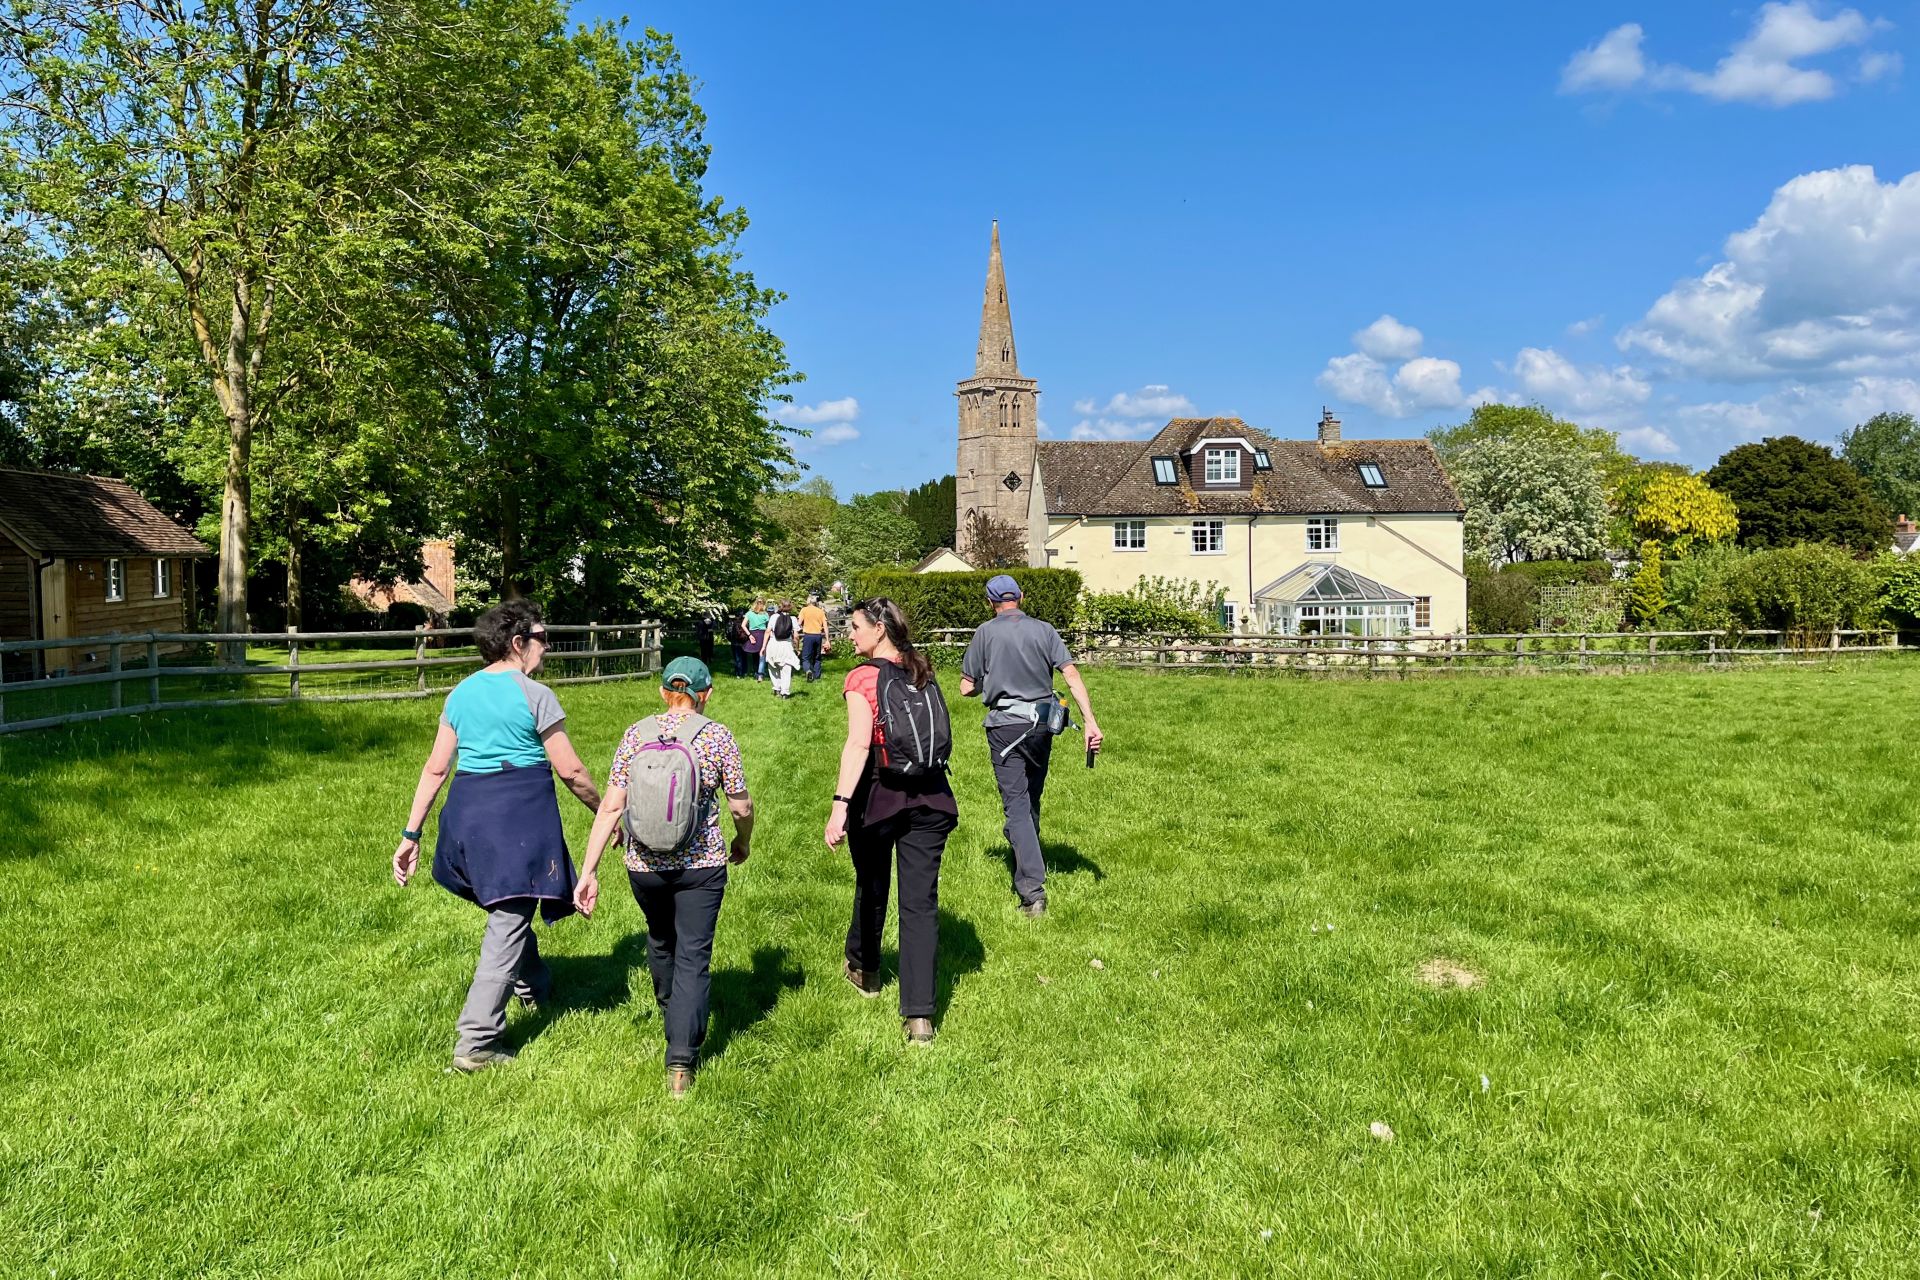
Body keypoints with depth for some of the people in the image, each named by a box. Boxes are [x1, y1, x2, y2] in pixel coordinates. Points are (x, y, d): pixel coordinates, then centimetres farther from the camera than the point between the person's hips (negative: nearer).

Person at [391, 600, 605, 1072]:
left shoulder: (461, 693, 9)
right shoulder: (535, 695, -9)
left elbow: (435, 768, 8)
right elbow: (570, 771, -8)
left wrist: (411, 833, 11)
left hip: (467, 809, 7)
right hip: (521, 811, -7)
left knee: (507, 906, 27)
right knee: (509, 920, -1)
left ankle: (534, 985, 50)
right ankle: (476, 1041, -3)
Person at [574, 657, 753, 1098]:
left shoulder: (637, 734, -2)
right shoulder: (717, 736, -7)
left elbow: (611, 807, -6)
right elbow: (741, 807, -3)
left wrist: (589, 871, -3)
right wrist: (743, 842, 17)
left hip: (644, 865, 3)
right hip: (701, 864, -3)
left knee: (660, 940, 27)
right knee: (693, 957, 5)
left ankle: (670, 1011, 53)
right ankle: (680, 1060, -5)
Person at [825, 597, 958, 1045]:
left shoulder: (862, 678, -10)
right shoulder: (921, 672, 7)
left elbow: (859, 743, -21)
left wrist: (841, 803, -27)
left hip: (879, 791, -3)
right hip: (930, 794, 4)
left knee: (871, 885, 20)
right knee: (921, 900, 2)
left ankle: (864, 970, 45)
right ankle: (920, 1015, -3)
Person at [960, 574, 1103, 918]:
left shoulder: (985, 633, -2)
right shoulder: (1044, 630, 4)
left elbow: (966, 688, -1)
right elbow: (1071, 674, -6)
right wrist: (1090, 721, -9)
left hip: (1005, 726, -3)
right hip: (1041, 724, 3)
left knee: (1016, 805, -4)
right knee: (1032, 800, 19)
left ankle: (1033, 888, -15)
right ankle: (1026, 872, 33)